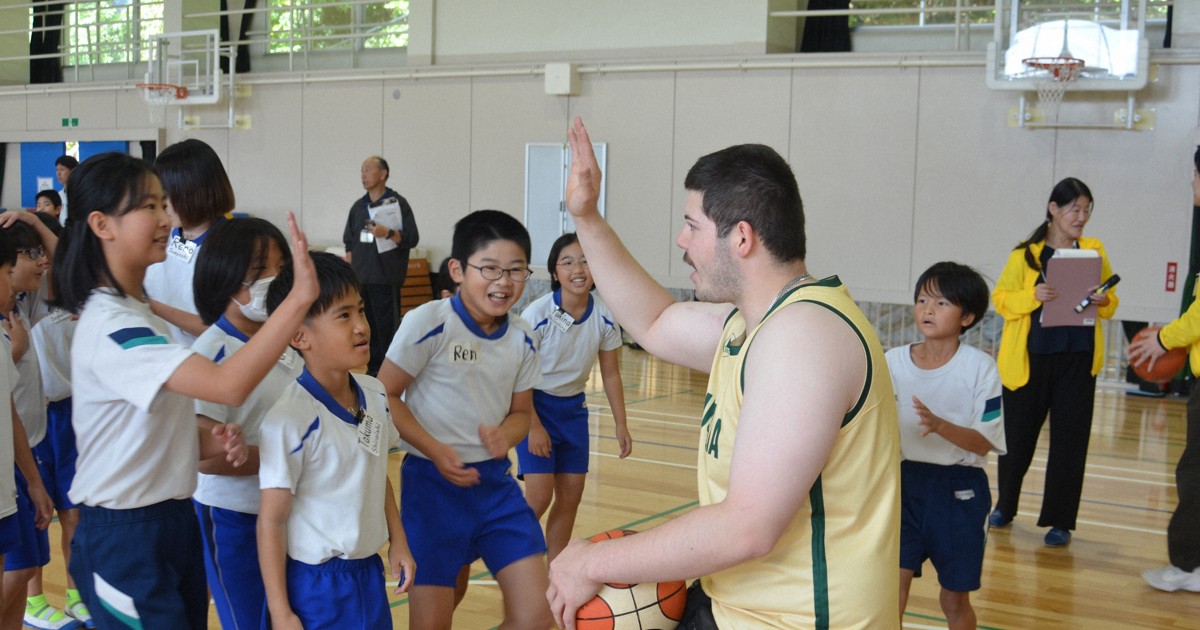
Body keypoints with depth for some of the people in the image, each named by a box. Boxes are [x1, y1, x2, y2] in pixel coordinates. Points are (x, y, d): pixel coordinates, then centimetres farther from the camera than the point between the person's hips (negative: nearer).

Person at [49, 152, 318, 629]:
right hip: (125, 536, -9)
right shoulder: (109, 327, -22)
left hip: (171, 519, 9)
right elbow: (228, 385, -35)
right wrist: (300, 298, -38)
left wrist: (208, 440, -4)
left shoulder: (138, 312, 11)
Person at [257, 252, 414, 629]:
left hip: (368, 573, 6)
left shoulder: (375, 395, -1)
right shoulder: (289, 420, -21)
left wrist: (397, 541, 12)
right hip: (313, 585, -6)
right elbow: (271, 520, -16)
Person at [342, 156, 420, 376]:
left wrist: (387, 233, -22)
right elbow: (349, 244, 18)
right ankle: (372, 368, 16)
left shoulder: (398, 203, -3)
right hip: (360, 279, 6)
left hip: (386, 279, -5)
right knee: (366, 325, 8)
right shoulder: (358, 207, 14)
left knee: (388, 326, -4)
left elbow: (412, 239, -8)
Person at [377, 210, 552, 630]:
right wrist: (435, 450, -20)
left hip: (495, 481, 5)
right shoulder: (428, 323, -14)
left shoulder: (522, 338, 2)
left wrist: (505, 436, -11)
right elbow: (385, 394, -10)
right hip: (433, 484, -5)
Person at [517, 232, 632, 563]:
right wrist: (534, 426, -18)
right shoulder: (537, 314, -20)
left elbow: (610, 374, 4)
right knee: (539, 496, -11)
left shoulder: (604, 318, -8)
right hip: (536, 405, -5)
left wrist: (621, 425, 3)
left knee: (570, 496, 7)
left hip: (574, 408, 5)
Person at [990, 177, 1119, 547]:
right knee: (1018, 436, 9)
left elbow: (1110, 304, 9)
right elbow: (1001, 298, -4)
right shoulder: (1025, 253, -1)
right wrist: (1033, 296, -22)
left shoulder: (1095, 251, 6)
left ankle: (1060, 521, 14)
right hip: (1029, 359, -1)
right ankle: (1005, 506, 31)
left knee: (1070, 441, 2)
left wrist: (1103, 301, -14)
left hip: (1078, 360, 1)